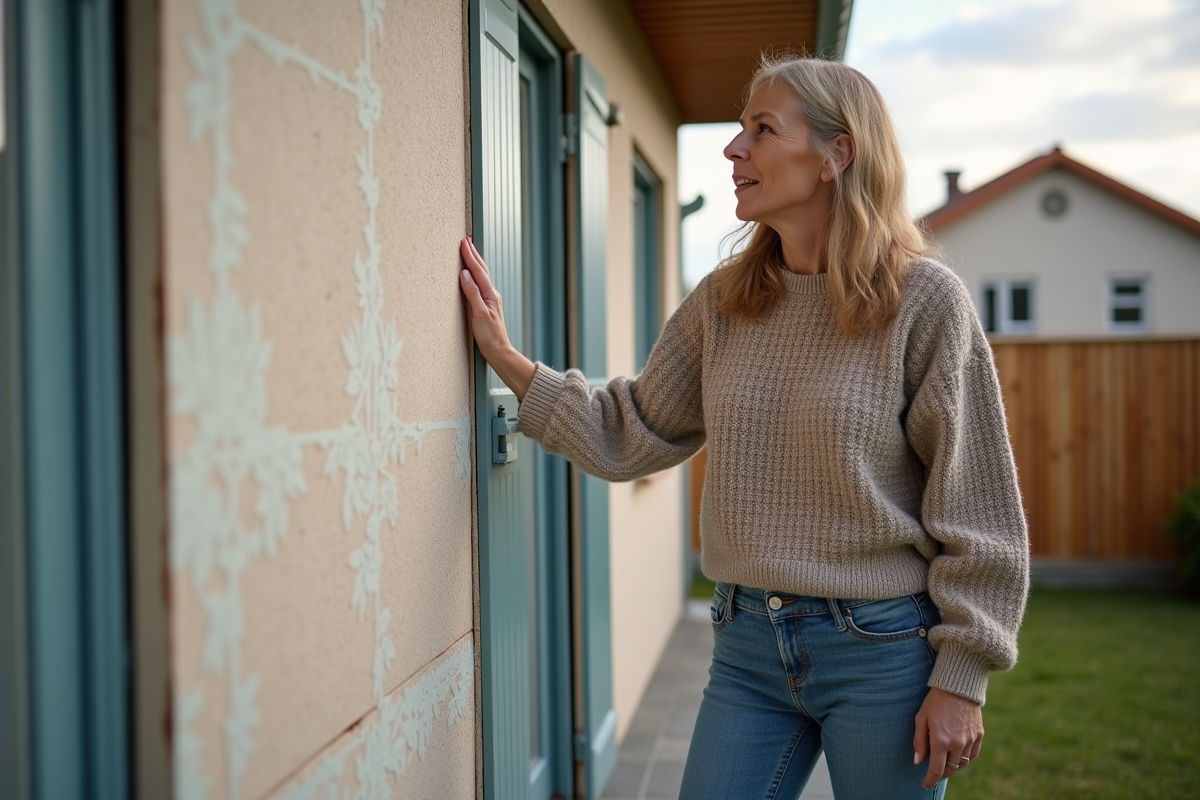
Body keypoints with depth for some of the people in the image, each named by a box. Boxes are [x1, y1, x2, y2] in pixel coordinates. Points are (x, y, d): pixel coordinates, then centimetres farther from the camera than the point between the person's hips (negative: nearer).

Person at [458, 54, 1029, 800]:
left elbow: (974, 508, -9)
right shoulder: (721, 304, 4)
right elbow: (631, 437, 9)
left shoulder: (922, 300, -10)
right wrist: (509, 361, 0)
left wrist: (959, 680, -9)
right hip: (749, 644, 4)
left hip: (881, 650, -4)